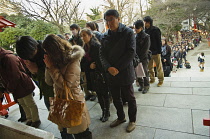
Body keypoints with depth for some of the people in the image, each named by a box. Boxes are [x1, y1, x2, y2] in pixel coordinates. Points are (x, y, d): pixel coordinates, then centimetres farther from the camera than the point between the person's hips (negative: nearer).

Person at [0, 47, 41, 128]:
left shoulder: (9, 58, -22)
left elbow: (15, 76, -23)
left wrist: (9, 89, -11)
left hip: (22, 86, -9)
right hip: (16, 87, 9)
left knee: (30, 104, 6)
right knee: (23, 104, 20)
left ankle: (36, 120, 23)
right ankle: (29, 119, 37)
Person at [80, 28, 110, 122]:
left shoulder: (97, 46, -15)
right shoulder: (85, 47, 8)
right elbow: (85, 61, 12)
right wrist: (89, 66, -6)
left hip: (100, 73, -7)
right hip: (92, 74, 7)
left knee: (104, 94, 6)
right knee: (98, 94, 15)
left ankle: (107, 112, 24)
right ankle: (104, 111, 31)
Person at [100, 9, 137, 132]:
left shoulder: (128, 32, -7)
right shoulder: (106, 36, 7)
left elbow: (131, 53, -14)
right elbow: (102, 54, 3)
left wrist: (118, 68, -16)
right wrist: (108, 68, -15)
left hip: (125, 72, -4)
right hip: (111, 73, 5)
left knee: (130, 98, 11)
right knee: (116, 98, 18)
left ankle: (132, 120, 34)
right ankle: (121, 117, 41)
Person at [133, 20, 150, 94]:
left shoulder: (146, 37, -7)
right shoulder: (136, 36, 7)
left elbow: (145, 50, -11)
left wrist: (139, 58, -13)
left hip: (144, 58, -5)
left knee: (145, 73, 3)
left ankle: (146, 86, 17)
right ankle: (141, 85, 25)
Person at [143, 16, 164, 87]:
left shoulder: (155, 30, -8)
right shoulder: (145, 30, 8)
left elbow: (159, 41, -9)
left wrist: (159, 51, -14)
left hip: (155, 51, -6)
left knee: (159, 67, 3)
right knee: (149, 67, 12)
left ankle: (161, 80, 15)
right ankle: (152, 79, 26)